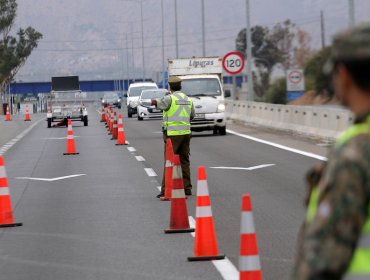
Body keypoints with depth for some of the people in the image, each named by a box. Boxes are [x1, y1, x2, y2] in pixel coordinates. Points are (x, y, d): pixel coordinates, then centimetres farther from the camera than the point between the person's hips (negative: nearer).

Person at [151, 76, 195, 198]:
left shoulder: (170, 98, -10)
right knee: (184, 161, 11)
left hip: (172, 134, -5)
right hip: (186, 133, 5)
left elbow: (154, 102, -11)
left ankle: (165, 189, -6)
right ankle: (187, 188, 11)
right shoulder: (188, 99, 10)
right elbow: (192, 116, 22)